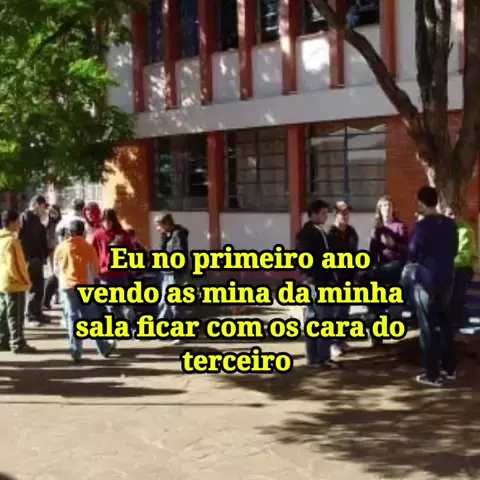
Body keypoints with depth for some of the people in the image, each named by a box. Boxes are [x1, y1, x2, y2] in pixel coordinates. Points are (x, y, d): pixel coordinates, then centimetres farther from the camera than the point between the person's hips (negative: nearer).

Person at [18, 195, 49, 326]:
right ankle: (32, 314, 3)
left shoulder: (35, 219, 17)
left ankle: (36, 313, 22)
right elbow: (21, 238, -18)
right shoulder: (24, 218, -11)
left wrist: (44, 255, 11)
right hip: (30, 259, -9)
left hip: (36, 258, 9)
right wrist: (27, 257, -21)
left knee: (38, 287, 13)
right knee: (33, 287, -4)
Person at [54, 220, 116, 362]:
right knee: (92, 318, 8)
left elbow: (56, 269, 9)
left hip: (67, 286, 1)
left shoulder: (61, 248, 1)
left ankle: (76, 352, 4)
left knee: (72, 319, 6)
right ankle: (104, 348, 17)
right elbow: (95, 268, 2)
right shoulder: (88, 247, -5)